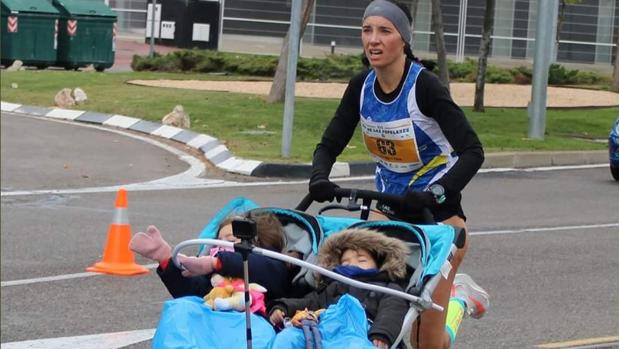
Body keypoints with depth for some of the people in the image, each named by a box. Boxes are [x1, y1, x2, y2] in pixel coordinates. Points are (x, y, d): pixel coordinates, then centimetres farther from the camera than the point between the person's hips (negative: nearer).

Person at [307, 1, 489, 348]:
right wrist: (319, 178, -20)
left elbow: (472, 152, -23)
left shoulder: (425, 85, -20)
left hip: (437, 210, -5)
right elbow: (329, 145, 1)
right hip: (391, 207, 5)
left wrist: (436, 194, -37)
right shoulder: (362, 86, -3)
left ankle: (461, 296, 27)